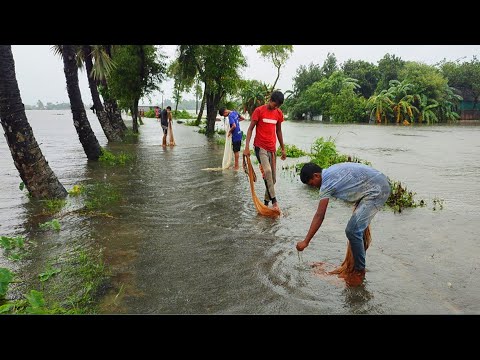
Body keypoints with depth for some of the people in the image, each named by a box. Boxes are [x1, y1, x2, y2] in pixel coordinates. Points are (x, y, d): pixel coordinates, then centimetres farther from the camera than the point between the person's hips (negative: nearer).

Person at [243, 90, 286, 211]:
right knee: (267, 171, -25)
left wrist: (283, 149, 16)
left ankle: (266, 202, 19)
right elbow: (250, 129, -7)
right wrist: (247, 147, -16)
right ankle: (274, 200, -19)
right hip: (260, 147, -5)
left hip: (272, 148, 6)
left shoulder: (279, 113, 7)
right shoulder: (259, 110, -7)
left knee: (273, 178, 5)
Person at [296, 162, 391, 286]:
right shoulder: (330, 172, 10)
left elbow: (319, 216, -18)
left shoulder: (327, 183, -16)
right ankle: (357, 263, 30)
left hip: (377, 191, -10)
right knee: (355, 228, 17)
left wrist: (306, 241, -15)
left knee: (352, 231, -11)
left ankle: (359, 271, 4)